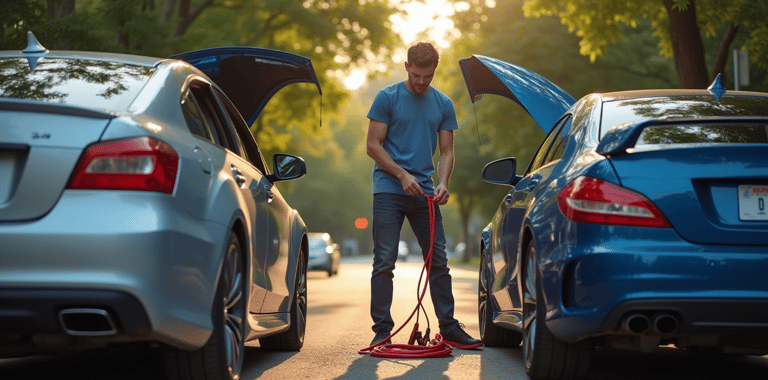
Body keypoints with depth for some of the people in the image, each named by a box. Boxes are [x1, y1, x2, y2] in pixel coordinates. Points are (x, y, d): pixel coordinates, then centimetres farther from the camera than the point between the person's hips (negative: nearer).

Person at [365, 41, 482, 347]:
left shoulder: (443, 104, 10)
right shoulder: (387, 98, -2)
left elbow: (446, 151, 10)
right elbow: (373, 145, -4)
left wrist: (443, 183, -9)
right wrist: (402, 174, -15)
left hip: (424, 192, 4)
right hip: (389, 190, -4)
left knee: (438, 260, 5)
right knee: (384, 261, -4)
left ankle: (448, 327, 12)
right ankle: (382, 328, 2)